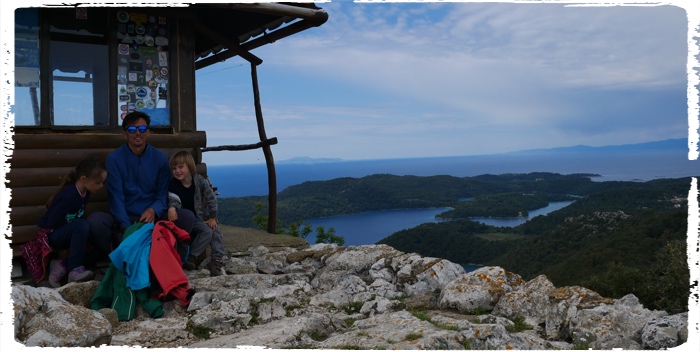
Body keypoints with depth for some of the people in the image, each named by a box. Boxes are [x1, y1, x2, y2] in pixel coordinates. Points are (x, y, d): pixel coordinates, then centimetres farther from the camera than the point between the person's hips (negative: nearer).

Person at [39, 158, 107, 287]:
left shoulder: (85, 193, -2)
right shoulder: (68, 195, -27)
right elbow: (52, 223, -25)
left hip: (67, 232, 8)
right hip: (50, 234, -8)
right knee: (82, 225, -34)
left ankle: (63, 266, -10)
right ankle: (75, 270, -30)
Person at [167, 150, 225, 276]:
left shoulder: (200, 180, -9)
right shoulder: (173, 185, -12)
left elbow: (211, 199, -4)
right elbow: (174, 201, -24)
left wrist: (212, 217, -6)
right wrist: (171, 208, -49)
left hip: (202, 216, 3)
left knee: (216, 229, -19)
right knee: (207, 231, -26)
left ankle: (216, 260, -13)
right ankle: (191, 257, -20)